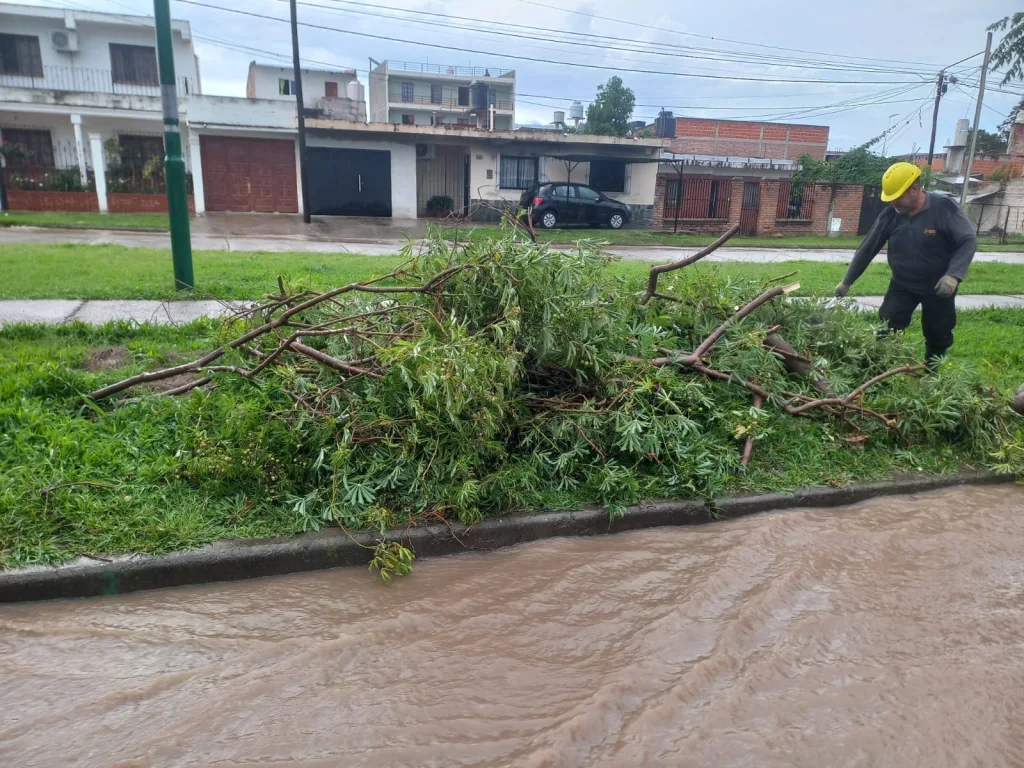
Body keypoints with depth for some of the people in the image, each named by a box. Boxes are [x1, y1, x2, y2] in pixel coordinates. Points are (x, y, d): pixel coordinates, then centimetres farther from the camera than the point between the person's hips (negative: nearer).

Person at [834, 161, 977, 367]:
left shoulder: (943, 208, -20)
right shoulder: (890, 215, -10)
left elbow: (968, 240, -19)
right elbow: (867, 249, -3)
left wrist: (954, 274, -34)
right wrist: (847, 281, -2)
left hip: (938, 287, -2)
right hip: (902, 285, 2)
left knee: (938, 337, 12)